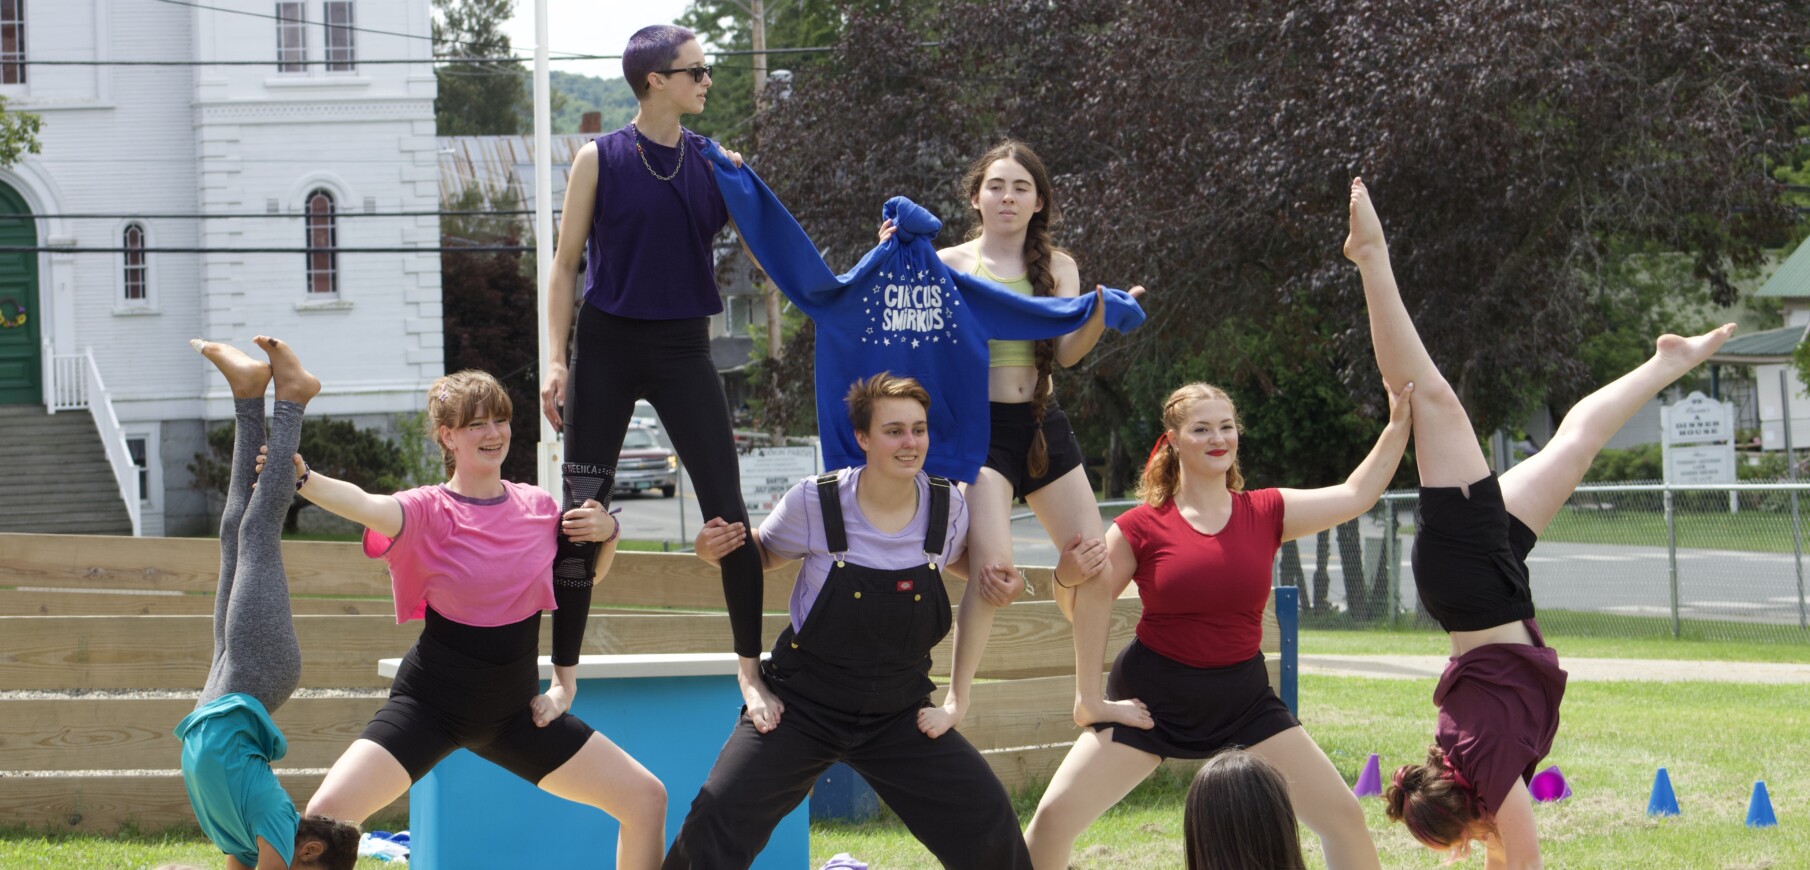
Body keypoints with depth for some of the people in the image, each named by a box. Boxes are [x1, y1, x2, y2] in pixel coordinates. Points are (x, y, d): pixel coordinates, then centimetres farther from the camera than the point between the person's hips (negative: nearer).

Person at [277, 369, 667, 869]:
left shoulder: (538, 508, 1)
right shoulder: (430, 512, -11)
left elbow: (590, 572, 20)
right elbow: (365, 507, -34)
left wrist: (606, 532, -3)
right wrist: (302, 479, -53)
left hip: (516, 711, 4)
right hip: (431, 703, -4)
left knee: (647, 799, 0)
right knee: (328, 811, -24)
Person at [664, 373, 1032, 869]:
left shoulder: (946, 507, -7)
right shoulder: (814, 503, -15)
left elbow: (967, 563, 17)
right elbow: (763, 554, 5)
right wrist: (714, 551, -16)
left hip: (900, 713, 2)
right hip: (803, 706, -2)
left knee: (987, 821, -4)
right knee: (717, 820, -17)